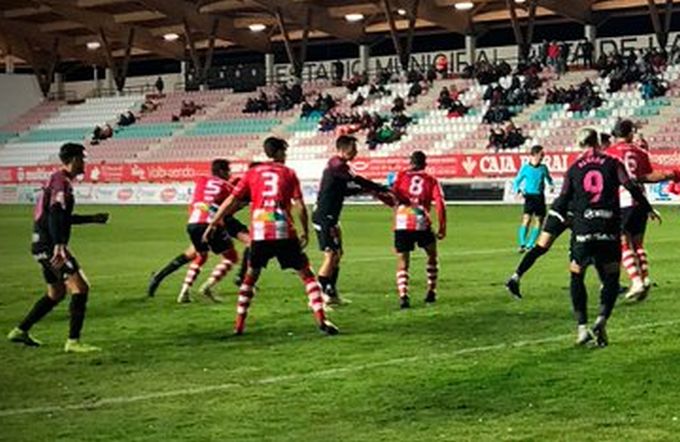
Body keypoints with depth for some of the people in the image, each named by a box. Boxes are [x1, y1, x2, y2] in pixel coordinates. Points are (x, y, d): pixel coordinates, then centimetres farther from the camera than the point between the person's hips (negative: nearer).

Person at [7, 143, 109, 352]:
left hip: (44, 246, 11)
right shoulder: (62, 182, -13)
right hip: (51, 246, -11)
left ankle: (20, 331, 27)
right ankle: (73, 341, -14)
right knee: (80, 288, -13)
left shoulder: (57, 179, 18)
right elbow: (55, 215, -27)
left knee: (56, 293, 21)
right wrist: (59, 244, -38)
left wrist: (93, 219, 33)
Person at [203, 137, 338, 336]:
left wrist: (212, 225, 14)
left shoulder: (252, 173, 12)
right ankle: (321, 319, -4)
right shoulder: (288, 173, 7)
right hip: (284, 233, -2)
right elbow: (300, 207, 0)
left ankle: (239, 324, 15)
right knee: (306, 274, 7)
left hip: (259, 233, 2)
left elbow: (231, 201, 8)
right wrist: (305, 232, 12)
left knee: (251, 276, 19)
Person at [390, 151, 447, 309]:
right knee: (432, 255, 24)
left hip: (402, 224, 0)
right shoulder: (431, 180, 13)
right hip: (422, 224, 0)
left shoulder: (401, 175, 13)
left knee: (402, 262, 7)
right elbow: (440, 204, 3)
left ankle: (403, 295, -11)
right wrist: (442, 227, 7)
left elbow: (394, 193, -6)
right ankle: (431, 292, 23)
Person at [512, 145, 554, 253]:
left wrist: (551, 185, 1)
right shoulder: (525, 167, -1)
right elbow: (516, 181, 6)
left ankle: (530, 245, 12)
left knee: (539, 221, 3)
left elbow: (548, 179, 22)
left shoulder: (543, 168, 6)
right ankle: (522, 244, -17)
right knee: (526, 219, -18)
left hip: (540, 197, 4)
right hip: (529, 196, -4)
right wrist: (518, 190, -13)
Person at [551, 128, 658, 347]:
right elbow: (631, 187, -4)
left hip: (583, 228, 0)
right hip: (609, 228, 0)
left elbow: (563, 201, 6)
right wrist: (648, 208, 6)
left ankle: (582, 326, 2)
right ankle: (602, 318, -14)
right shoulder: (612, 163, 6)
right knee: (611, 278, 9)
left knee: (577, 277, 12)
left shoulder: (573, 169, 8)